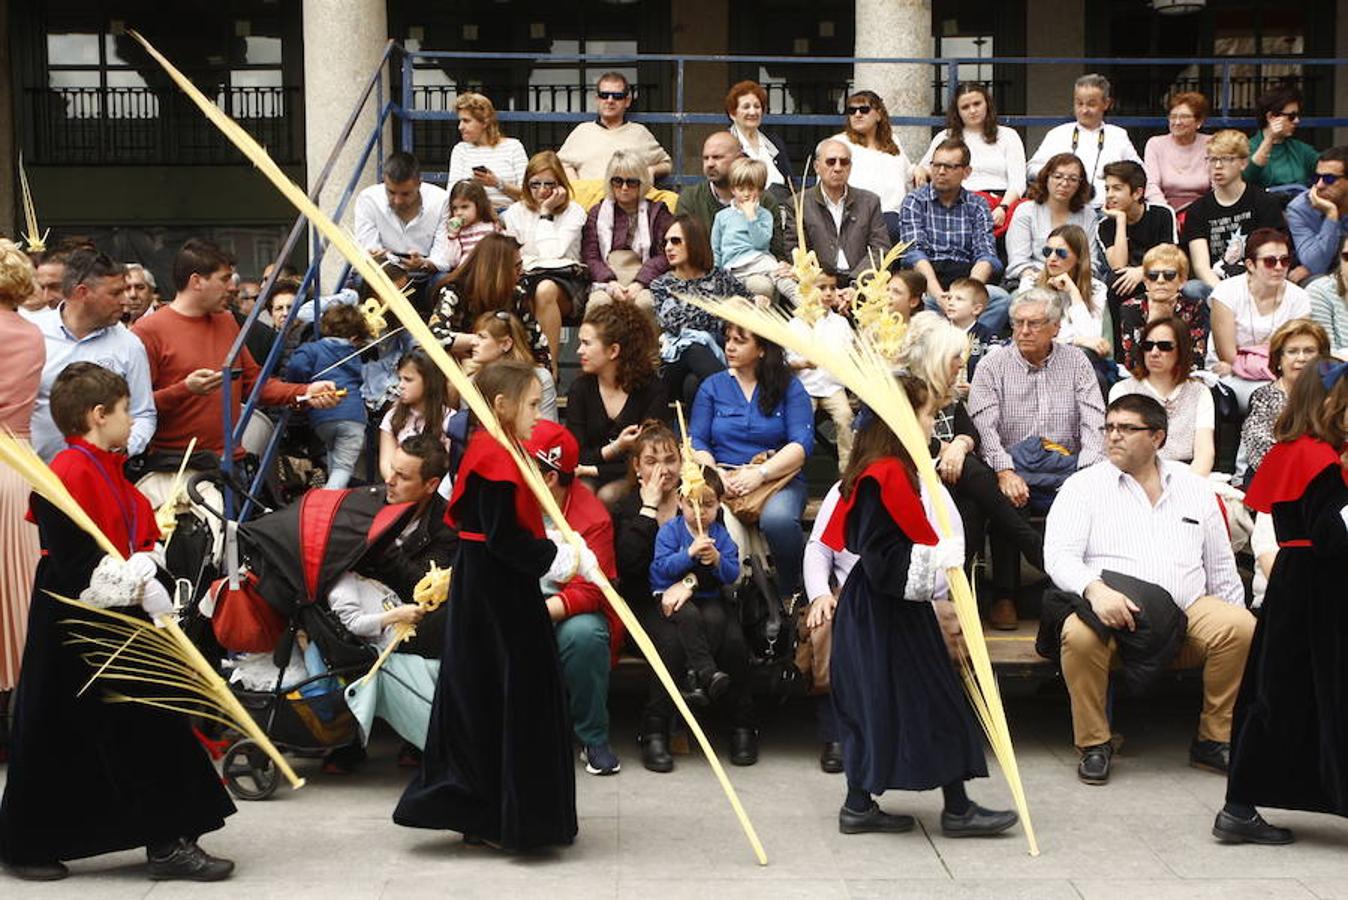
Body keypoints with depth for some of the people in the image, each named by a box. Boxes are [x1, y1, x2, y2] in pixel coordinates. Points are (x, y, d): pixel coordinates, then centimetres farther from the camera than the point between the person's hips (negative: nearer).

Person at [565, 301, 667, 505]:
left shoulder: (652, 388, -5)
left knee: (608, 496, -33)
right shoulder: (580, 387, 1)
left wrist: (593, 470, -13)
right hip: (591, 479, 2)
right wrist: (615, 448, -23)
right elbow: (576, 457, -5)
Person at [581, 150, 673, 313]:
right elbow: (590, 257, 10)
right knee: (599, 302, -34)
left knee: (644, 302, -36)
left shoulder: (657, 212, 18)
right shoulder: (597, 213, 23)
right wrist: (611, 283, -10)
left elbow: (664, 256, 4)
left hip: (646, 283, -1)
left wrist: (639, 283, -13)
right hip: (606, 280, 1)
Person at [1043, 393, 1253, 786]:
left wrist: (1235, 630, 13)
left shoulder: (1195, 488, 17)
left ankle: (1213, 740, -7)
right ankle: (1094, 744, -14)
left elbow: (1221, 570, 21)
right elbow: (1058, 555, -6)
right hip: (1112, 616, -3)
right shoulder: (1084, 486, 7)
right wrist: (1095, 590, -26)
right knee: (1079, 634, -35)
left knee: (1241, 627, -25)